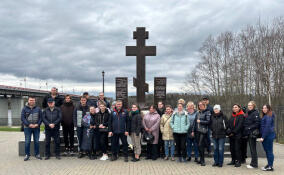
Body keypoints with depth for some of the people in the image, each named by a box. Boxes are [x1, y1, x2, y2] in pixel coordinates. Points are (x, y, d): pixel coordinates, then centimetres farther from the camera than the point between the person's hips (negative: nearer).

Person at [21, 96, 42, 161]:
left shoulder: (38, 109, 7)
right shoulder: (24, 109, 3)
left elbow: (41, 117, 5)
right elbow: (22, 118, -3)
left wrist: (37, 124, -10)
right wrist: (29, 124, -14)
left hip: (36, 128, 1)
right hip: (27, 127, -1)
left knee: (37, 141, 6)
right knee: (27, 142, -1)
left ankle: (37, 154, 15)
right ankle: (27, 154, 8)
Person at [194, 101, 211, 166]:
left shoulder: (207, 112, -2)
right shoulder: (197, 113, 15)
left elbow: (208, 121, -10)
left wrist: (200, 121, -8)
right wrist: (193, 130, 12)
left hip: (203, 131, -6)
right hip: (197, 131, 6)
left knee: (200, 145, -12)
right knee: (198, 145, 7)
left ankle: (202, 160, -5)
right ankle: (201, 159, 18)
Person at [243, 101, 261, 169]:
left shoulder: (255, 113, -9)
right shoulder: (248, 113, 17)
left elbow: (257, 123, -18)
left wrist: (249, 128, -19)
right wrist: (245, 131, 9)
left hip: (252, 133, -8)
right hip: (249, 133, 8)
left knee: (253, 148, -4)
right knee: (251, 148, 12)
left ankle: (254, 164, 3)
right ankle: (253, 163, 19)